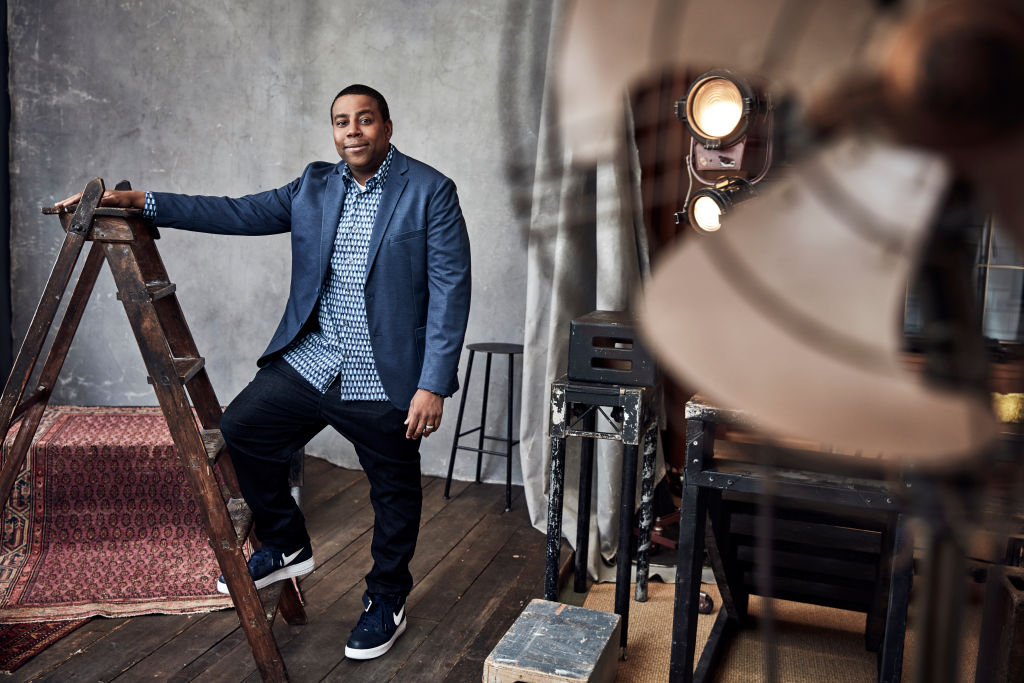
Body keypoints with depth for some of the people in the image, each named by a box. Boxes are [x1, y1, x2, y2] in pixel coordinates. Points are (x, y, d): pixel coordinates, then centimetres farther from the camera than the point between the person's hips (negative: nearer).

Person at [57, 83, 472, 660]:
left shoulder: (430, 191, -8)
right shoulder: (314, 188, 9)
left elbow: (450, 290, -12)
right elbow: (237, 213, 5)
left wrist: (433, 384, -17)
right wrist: (136, 201, -4)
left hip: (385, 381, -5)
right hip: (309, 363, 5)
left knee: (394, 494, 9)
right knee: (238, 434, 2)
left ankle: (387, 601, 34)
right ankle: (287, 547, 24)